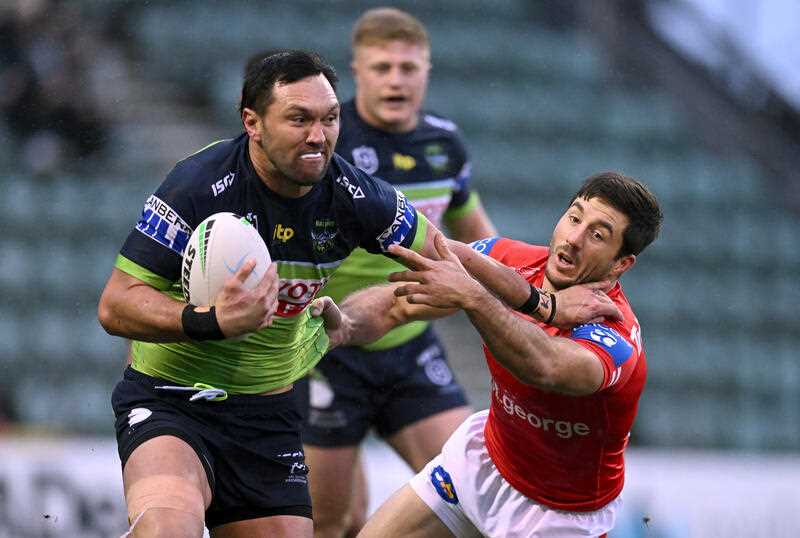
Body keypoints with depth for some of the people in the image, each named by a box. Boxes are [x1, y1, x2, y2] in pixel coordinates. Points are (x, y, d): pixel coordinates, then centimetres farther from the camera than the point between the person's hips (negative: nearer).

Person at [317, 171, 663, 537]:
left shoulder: (615, 339, -34)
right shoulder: (514, 259, -15)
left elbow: (544, 367, -57)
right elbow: (396, 304, -13)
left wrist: (472, 298, -70)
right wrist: (344, 324, -35)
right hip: (481, 460, 6)